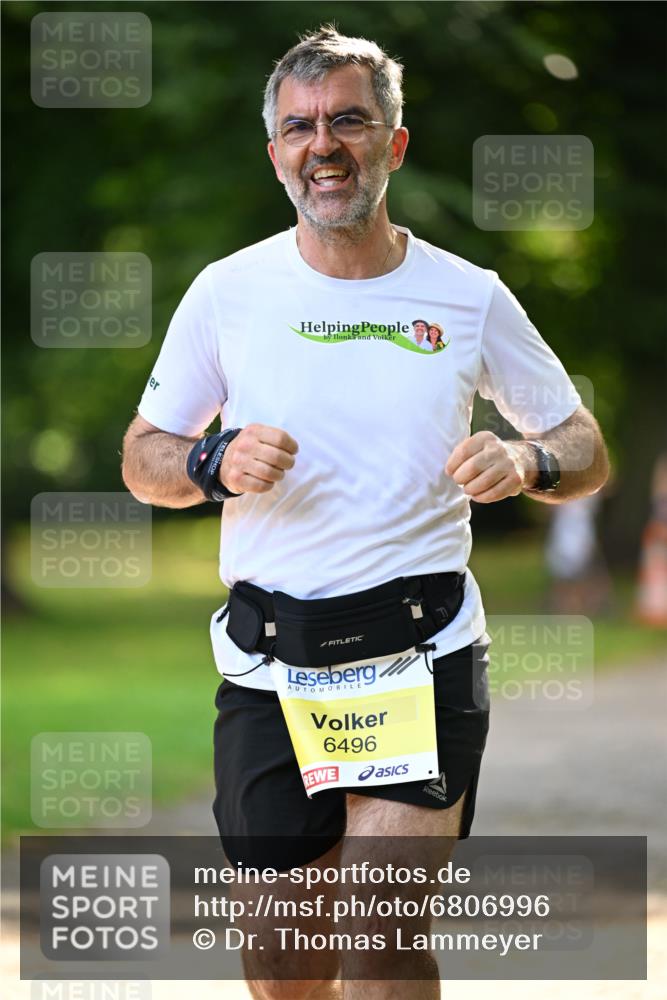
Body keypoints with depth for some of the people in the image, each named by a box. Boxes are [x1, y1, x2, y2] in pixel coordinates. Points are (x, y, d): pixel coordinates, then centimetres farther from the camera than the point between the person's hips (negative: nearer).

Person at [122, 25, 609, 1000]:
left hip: (427, 650, -1)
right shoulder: (228, 291, 3)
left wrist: (531, 462, -12)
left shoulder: (470, 297, 3)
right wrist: (217, 464, -11)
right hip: (268, 661, 1)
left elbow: (586, 450, 11)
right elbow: (143, 456, 11)